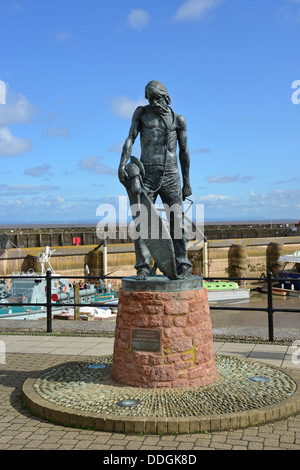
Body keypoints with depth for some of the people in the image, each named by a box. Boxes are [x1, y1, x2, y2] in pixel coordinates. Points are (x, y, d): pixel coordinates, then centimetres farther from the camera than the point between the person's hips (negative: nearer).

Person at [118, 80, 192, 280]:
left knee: (176, 220, -2)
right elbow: (130, 139, -1)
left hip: (171, 175, 0)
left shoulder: (178, 120, 8)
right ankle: (143, 266, -4)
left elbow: (184, 151, 9)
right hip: (147, 174, 0)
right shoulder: (142, 113, 8)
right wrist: (122, 164, -18)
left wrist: (187, 183, 6)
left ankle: (183, 265, 3)